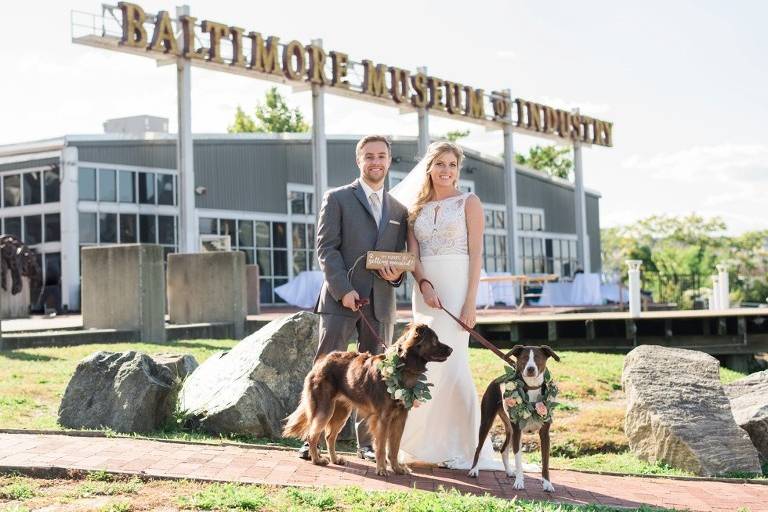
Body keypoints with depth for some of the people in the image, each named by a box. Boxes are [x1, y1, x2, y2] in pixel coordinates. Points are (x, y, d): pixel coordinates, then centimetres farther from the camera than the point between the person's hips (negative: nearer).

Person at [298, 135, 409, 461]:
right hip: (341, 299, -4)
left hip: (380, 303, 4)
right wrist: (343, 289, -14)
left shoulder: (399, 211, 18)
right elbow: (326, 248, -4)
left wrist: (396, 275, -4)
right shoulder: (338, 199, 4)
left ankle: (367, 442, 13)